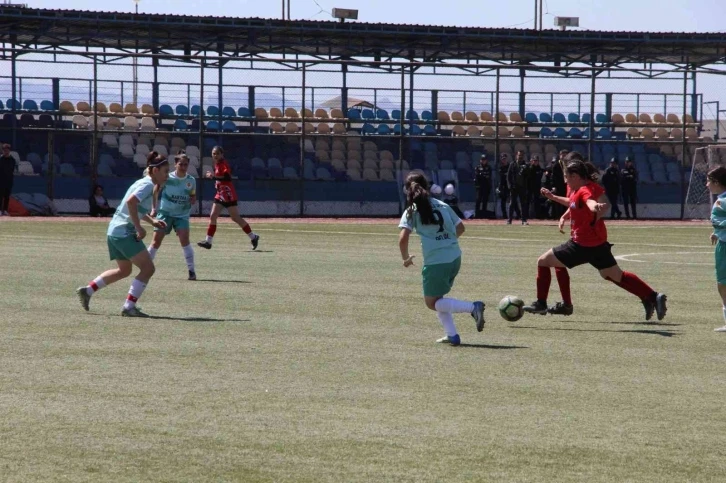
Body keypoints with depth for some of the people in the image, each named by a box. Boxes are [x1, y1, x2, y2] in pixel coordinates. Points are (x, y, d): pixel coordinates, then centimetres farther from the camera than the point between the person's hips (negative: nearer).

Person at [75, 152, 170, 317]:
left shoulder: (146, 183, 17)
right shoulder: (147, 185, -14)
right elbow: (131, 202, -31)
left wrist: (152, 221, 19)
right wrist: (139, 228, -26)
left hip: (114, 231, 10)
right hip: (124, 233, -10)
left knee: (124, 270, 24)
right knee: (148, 268, -8)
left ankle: (87, 290, 24)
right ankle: (129, 307, -9)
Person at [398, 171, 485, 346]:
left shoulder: (412, 211, -2)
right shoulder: (442, 206, 11)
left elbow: (403, 238, -12)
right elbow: (460, 228, 17)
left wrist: (406, 258, 4)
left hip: (435, 261, -6)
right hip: (455, 258, 6)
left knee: (431, 302, 9)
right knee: (436, 298, 23)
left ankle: (472, 307, -9)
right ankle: (452, 335, 13)